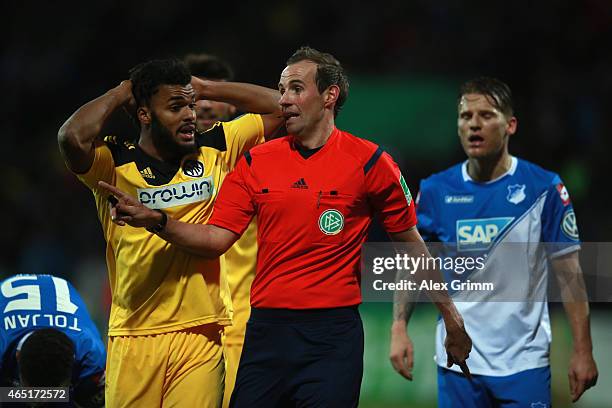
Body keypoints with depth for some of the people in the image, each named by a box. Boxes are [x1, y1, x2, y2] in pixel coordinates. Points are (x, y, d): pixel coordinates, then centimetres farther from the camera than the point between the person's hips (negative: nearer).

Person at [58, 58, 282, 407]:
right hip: (133, 335, -1)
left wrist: (203, 89, 9)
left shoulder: (214, 151, 9)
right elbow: (73, 138, -22)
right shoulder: (114, 163, -1)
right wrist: (119, 94, -4)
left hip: (201, 333, 2)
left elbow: (277, 107, 15)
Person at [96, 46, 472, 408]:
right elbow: (216, 239, 5)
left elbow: (410, 243, 7)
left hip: (333, 331, -3)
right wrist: (157, 221, -12)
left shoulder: (369, 161, 0)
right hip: (266, 329, 3)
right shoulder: (256, 162, 8)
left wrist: (451, 318, 9)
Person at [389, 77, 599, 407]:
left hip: (524, 363, -2)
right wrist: (399, 329, -5)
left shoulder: (544, 188, -3)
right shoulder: (434, 191, 3)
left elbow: (569, 273, -1)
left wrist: (582, 351, -6)